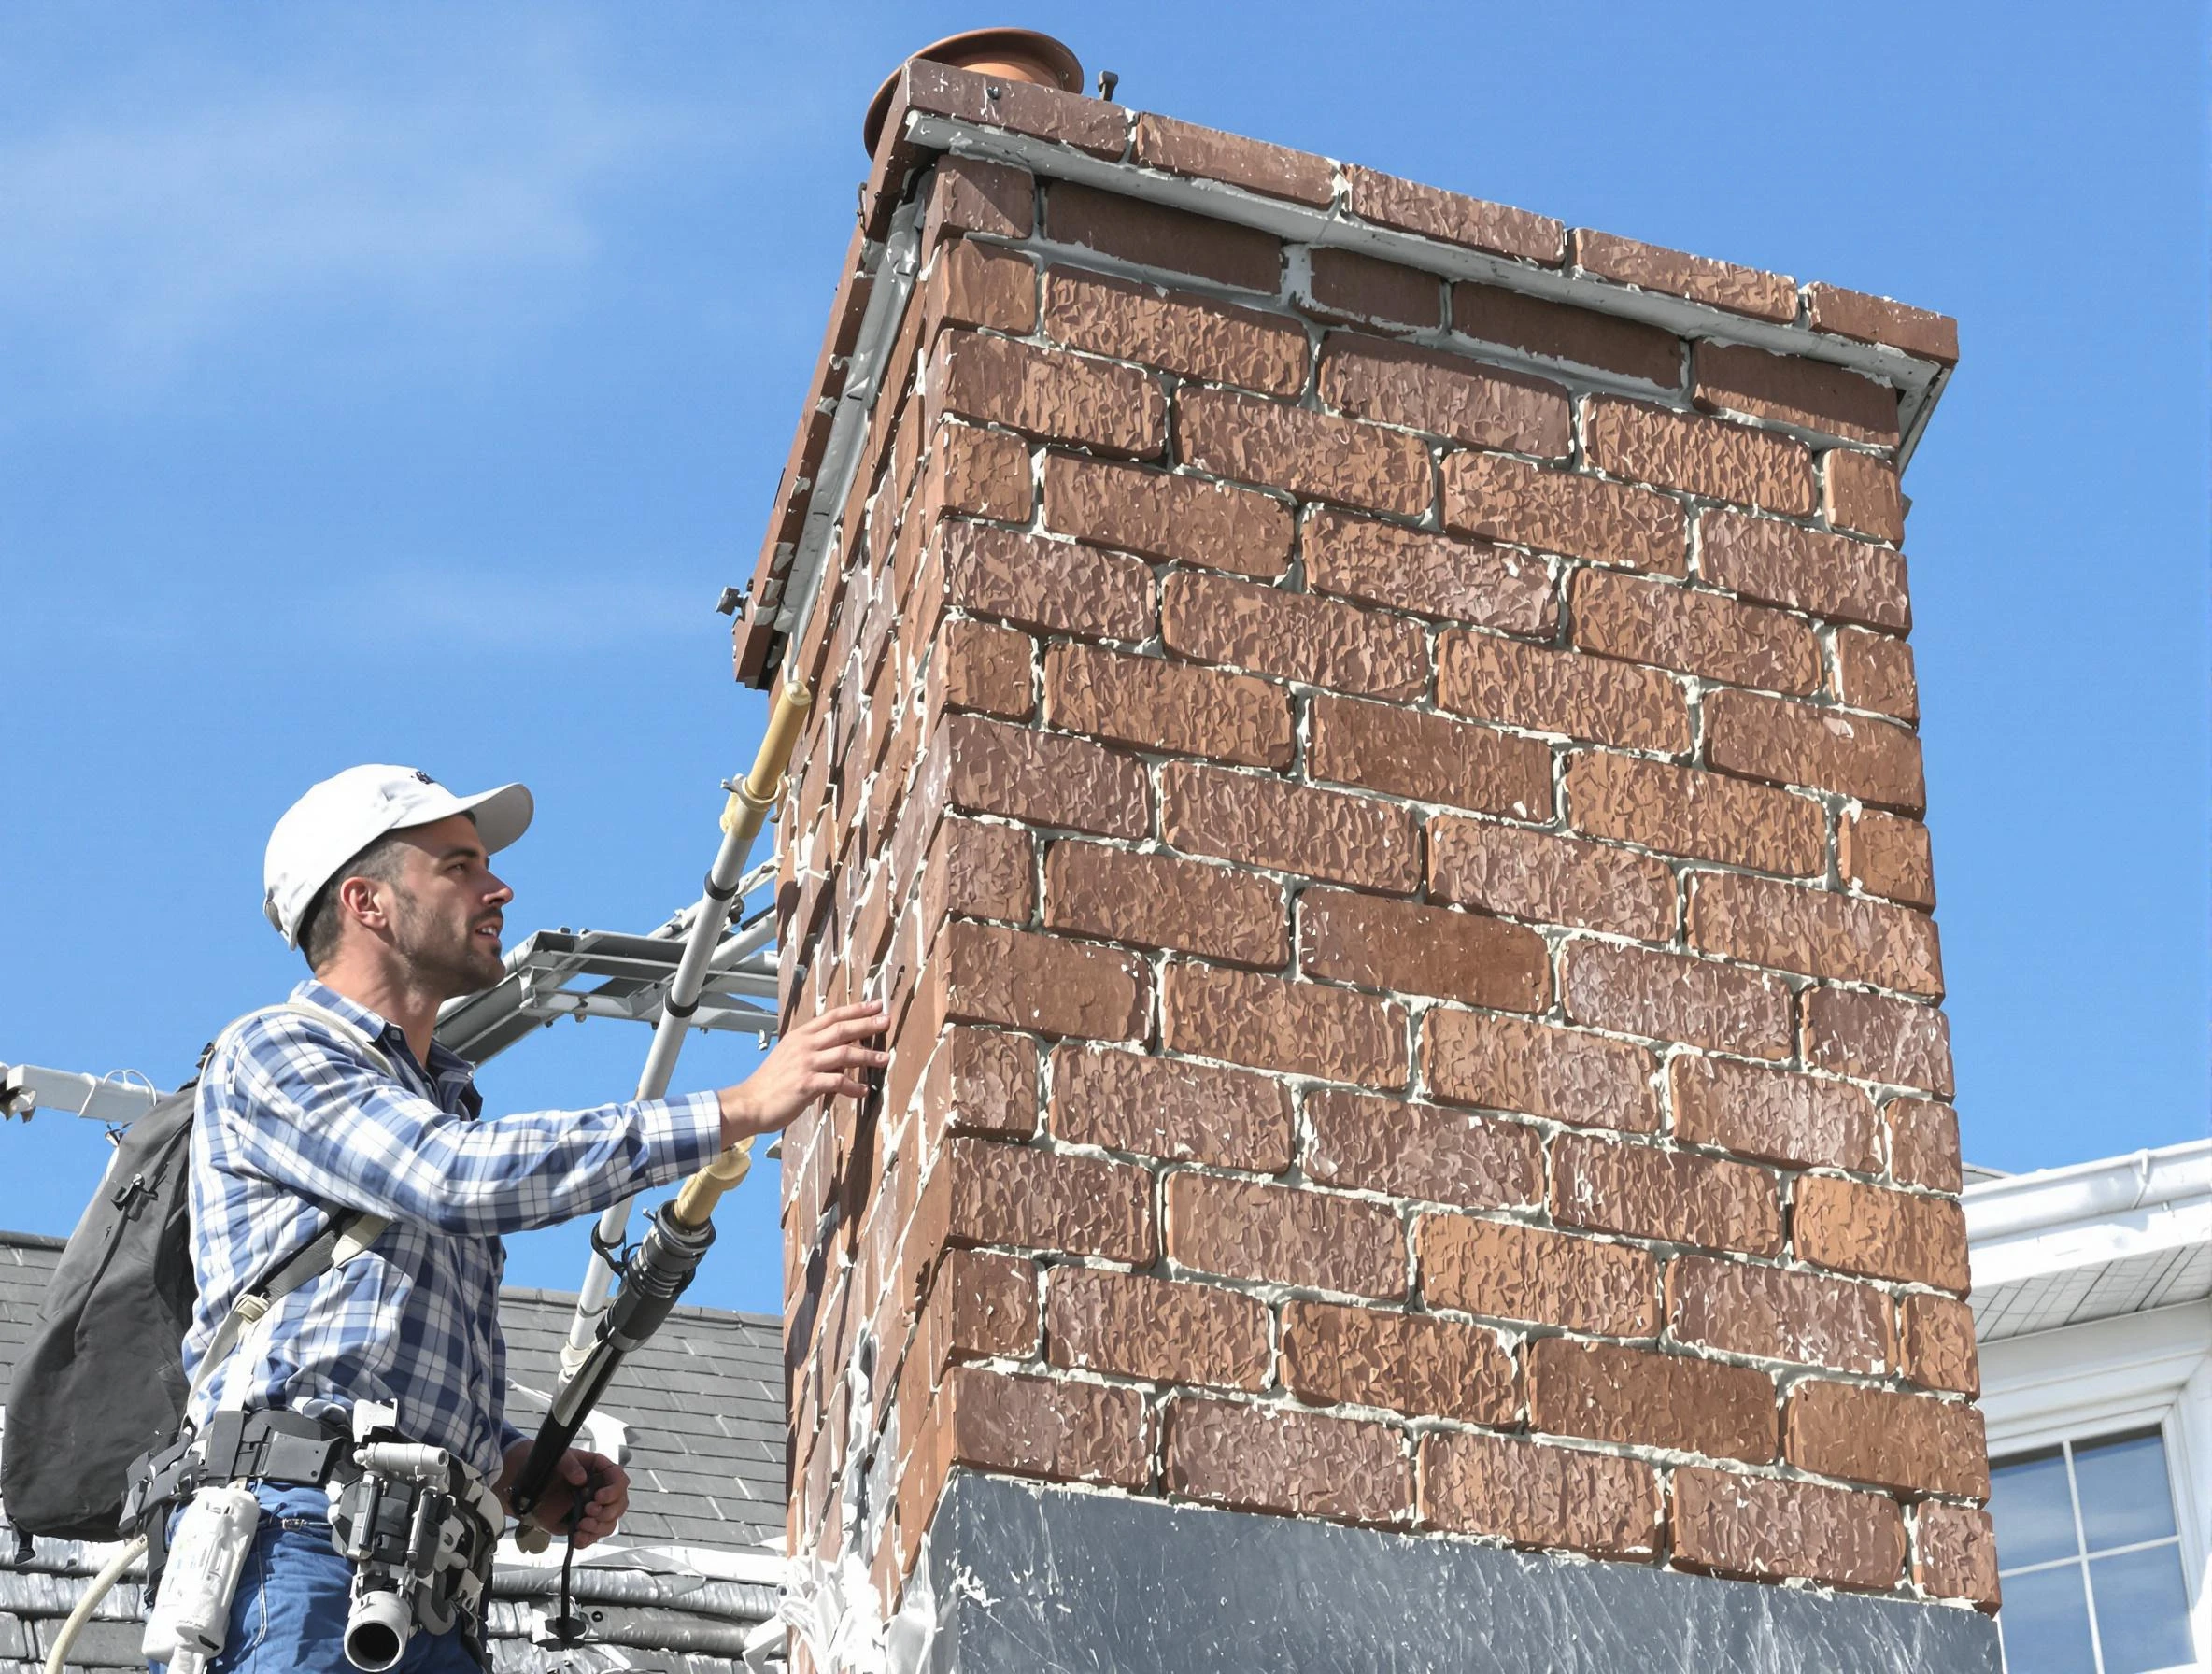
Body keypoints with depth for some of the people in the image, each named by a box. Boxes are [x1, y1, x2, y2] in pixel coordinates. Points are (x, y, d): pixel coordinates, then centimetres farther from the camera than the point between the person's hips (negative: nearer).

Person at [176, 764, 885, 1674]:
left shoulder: (446, 1102, 31)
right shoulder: (271, 1055, 4)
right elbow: (458, 1175, -14)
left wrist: (514, 1466, 10)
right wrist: (738, 1107, -14)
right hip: (302, 1528, -8)